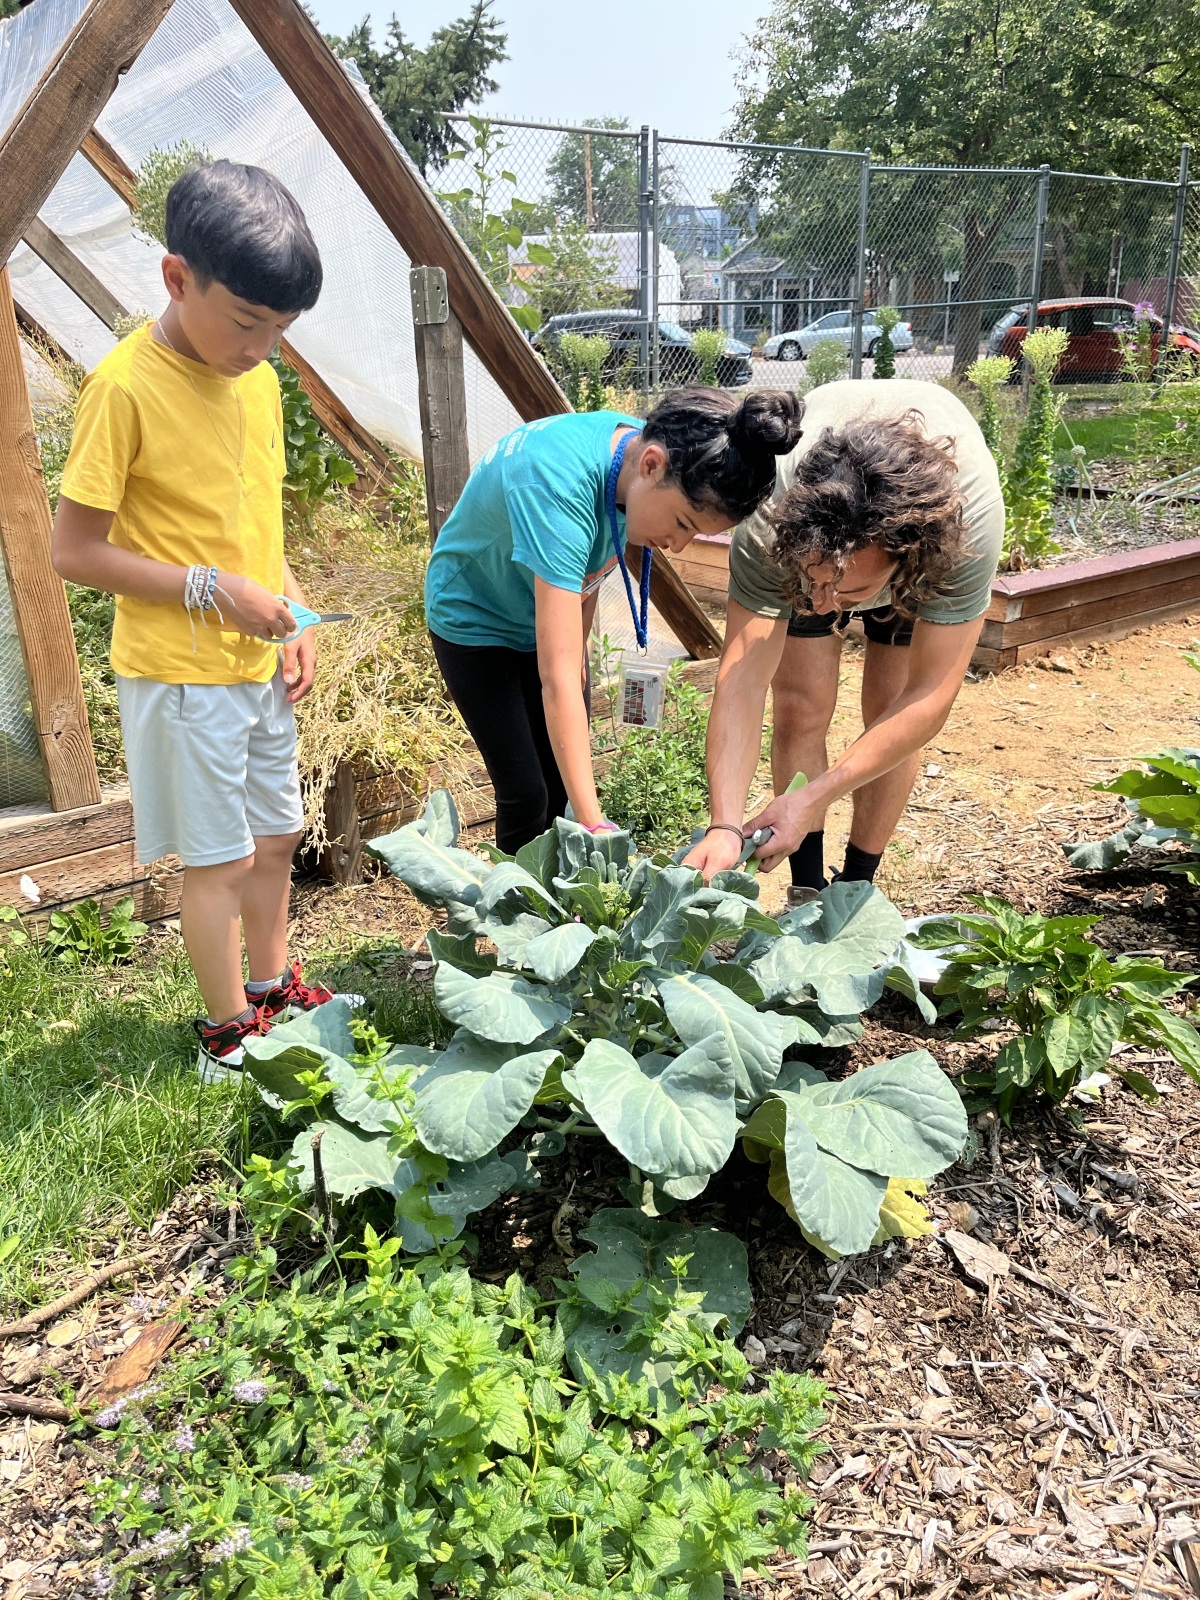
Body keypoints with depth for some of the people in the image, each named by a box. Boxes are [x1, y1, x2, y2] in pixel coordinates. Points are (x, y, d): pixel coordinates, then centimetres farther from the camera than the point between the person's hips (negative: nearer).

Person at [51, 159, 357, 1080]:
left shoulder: (258, 378, 5)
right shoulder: (125, 386, -17)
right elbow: (76, 551, -15)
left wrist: (293, 619, 2)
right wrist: (211, 589, -19)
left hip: (259, 662, 7)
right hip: (180, 673, -7)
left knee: (277, 834, 18)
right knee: (220, 859, 3)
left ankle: (271, 988, 37)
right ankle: (229, 1037, 21)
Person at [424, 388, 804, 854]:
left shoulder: (640, 445, -19)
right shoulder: (559, 484, -41)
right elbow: (558, 677, -44)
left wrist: (578, 644, 10)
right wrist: (594, 826, -45)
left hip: (542, 622, 6)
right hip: (475, 622, -6)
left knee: (565, 783, 4)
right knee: (526, 796, -8)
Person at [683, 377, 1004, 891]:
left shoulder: (974, 515, -45)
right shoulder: (770, 514, -44)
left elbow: (928, 698, -39)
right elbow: (742, 677, -42)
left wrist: (813, 798, -46)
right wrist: (724, 826, -53)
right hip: (803, 524, 0)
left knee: (889, 710, -6)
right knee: (802, 708, -11)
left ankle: (857, 886, 13)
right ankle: (807, 891, 5)